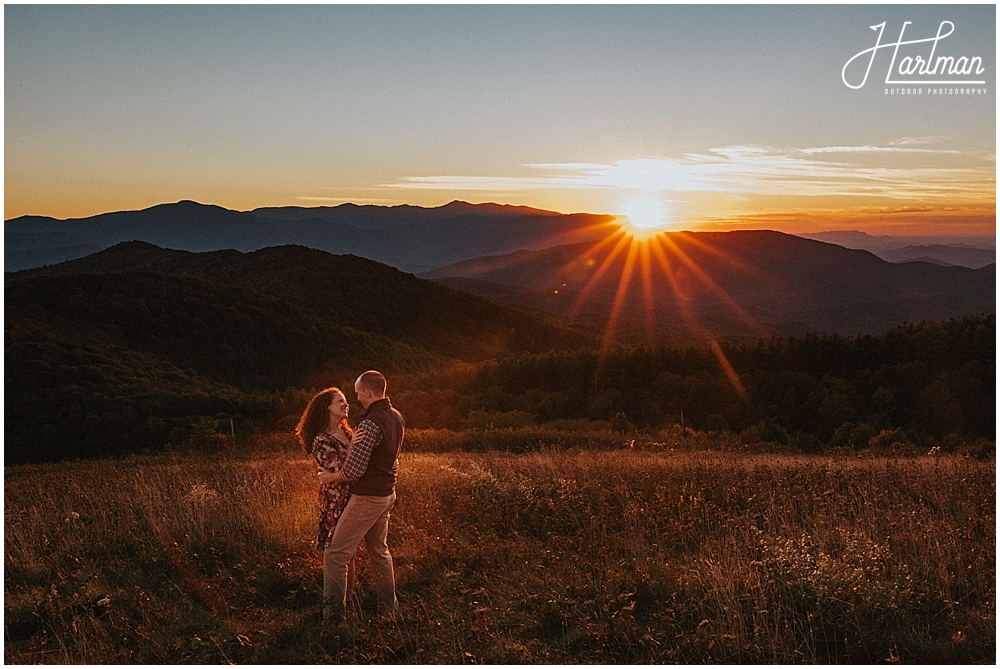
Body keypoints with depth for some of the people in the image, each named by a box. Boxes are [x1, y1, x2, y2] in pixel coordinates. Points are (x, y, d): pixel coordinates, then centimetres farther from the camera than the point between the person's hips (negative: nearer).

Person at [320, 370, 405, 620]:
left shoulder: (371, 423, -23)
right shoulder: (397, 417, 6)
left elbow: (353, 470, -24)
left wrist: (329, 478, -6)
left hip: (367, 498, -9)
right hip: (387, 494, 9)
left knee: (335, 555, 0)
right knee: (379, 550, 22)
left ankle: (335, 612, 2)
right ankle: (388, 604, 29)